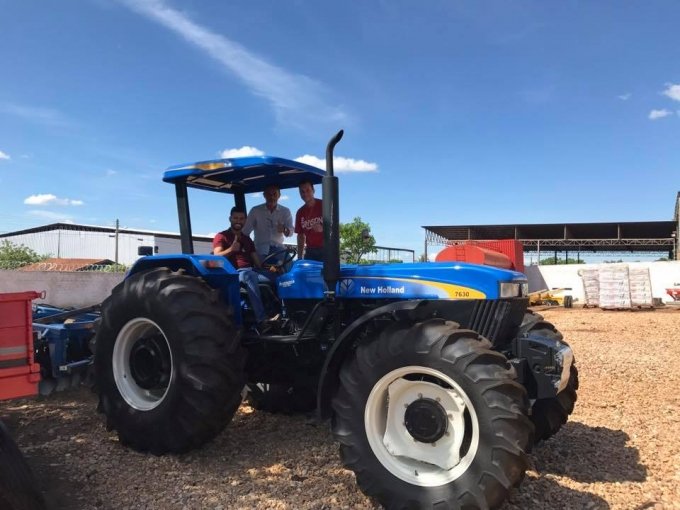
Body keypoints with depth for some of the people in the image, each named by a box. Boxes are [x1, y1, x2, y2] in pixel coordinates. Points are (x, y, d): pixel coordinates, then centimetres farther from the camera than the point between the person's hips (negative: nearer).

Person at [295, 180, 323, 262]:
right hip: (310, 251, 5)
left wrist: (322, 228, -22)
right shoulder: (300, 212, 12)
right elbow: (300, 236, 15)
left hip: (325, 249, -4)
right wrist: (299, 257, 10)